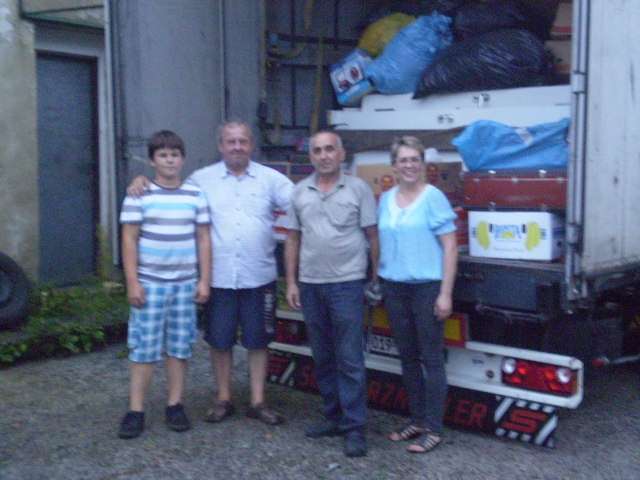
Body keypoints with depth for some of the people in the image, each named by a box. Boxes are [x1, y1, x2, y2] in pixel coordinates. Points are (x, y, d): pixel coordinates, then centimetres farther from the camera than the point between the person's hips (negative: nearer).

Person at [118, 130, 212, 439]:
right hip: (150, 283, -2)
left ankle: (175, 406, 20)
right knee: (144, 348, 1)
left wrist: (204, 280, 2)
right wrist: (132, 282, -9)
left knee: (179, 347, 9)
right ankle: (136, 411, 8)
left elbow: (203, 239, 7)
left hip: (185, 283, 3)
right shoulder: (139, 195, -3)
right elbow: (129, 240, -3)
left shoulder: (195, 195, 5)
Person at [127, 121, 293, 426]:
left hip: (259, 277, 0)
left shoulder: (271, 178, 2)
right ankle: (223, 399, 25)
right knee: (219, 341, 9)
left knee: (258, 341, 8)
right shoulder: (202, 179, 4)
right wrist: (144, 182, -8)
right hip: (219, 277, 0)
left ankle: (257, 402, 20)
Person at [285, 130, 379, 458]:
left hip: (347, 283, -4)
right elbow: (293, 240, 11)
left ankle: (354, 428, 2)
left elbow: (373, 236, -1)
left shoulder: (358, 189, -1)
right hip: (310, 284, 5)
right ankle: (334, 417, 24)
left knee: (349, 360, -3)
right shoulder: (299, 192, 9)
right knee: (322, 358, 12)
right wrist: (291, 282, 6)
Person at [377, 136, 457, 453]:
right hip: (394, 288, 6)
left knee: (431, 359, 1)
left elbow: (450, 247, -9)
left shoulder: (433, 197, -8)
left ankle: (433, 429, 9)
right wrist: (376, 283, 12)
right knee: (407, 357, 13)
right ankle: (417, 419, 26)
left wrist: (445, 294, -14)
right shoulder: (386, 199, 9)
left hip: (426, 287, -6)